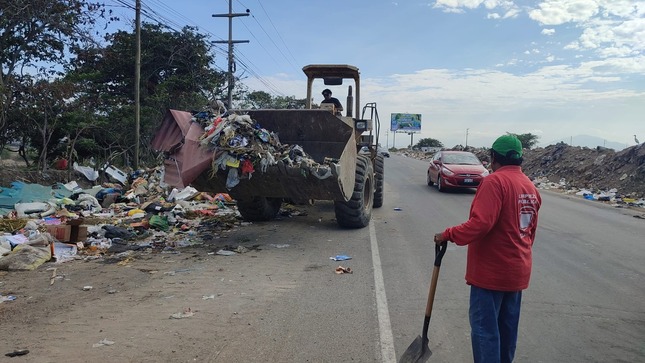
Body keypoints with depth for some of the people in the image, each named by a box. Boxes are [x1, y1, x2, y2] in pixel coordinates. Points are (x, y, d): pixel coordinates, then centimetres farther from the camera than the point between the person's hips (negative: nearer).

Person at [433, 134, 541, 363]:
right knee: (507, 327, 18)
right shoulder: (530, 187, 10)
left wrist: (448, 235, -18)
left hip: (491, 270, -9)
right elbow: (530, 230, 16)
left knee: (484, 327, -1)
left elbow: (480, 223, -28)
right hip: (517, 270, 9)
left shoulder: (495, 181, -18)